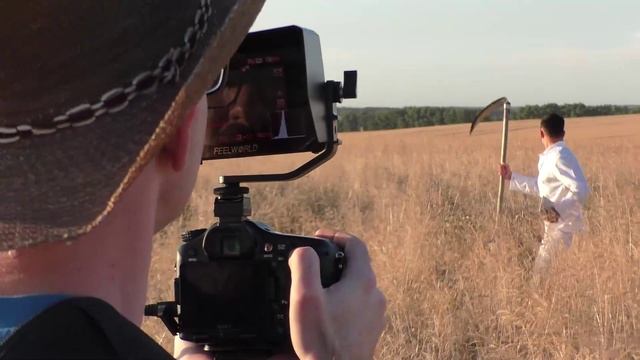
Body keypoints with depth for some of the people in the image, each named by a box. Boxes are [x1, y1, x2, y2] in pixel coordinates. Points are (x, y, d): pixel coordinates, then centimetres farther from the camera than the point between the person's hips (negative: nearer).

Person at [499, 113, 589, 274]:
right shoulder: (550, 157, 13)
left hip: (562, 228, -10)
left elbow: (581, 191, -23)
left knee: (541, 272, -9)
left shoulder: (559, 157, -17)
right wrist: (511, 177, 30)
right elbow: (540, 187, 27)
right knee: (542, 270, 13)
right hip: (554, 226, 10)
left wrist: (558, 210, -28)